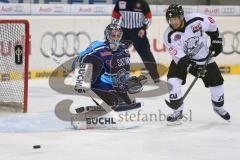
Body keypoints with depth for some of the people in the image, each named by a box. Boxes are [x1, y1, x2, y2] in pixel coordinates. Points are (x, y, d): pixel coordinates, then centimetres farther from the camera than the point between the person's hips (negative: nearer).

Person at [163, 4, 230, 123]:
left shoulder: (196, 19, -25)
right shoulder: (169, 35, -25)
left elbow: (211, 23, -3)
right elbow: (179, 56, -27)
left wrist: (216, 39, -1)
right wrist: (191, 67, -38)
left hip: (204, 57, 1)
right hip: (182, 59, -1)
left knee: (216, 81, 4)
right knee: (173, 81, -21)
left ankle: (218, 107, 33)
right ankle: (177, 111, -6)